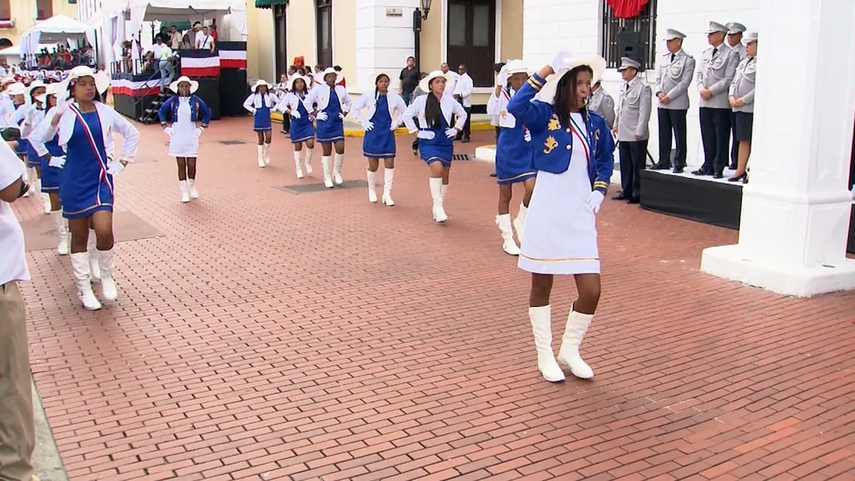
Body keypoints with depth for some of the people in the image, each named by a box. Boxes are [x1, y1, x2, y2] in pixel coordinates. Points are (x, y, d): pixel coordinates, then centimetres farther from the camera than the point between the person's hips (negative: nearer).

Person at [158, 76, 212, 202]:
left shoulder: (196, 100, 0)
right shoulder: (172, 101, 1)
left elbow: (207, 113, 13)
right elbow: (161, 111, 14)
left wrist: (202, 128, 8)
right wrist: (165, 127, 7)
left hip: (191, 136, 0)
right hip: (177, 137, 0)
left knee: (191, 165, -2)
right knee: (181, 165, 3)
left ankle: (192, 187, 24)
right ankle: (184, 192, 10)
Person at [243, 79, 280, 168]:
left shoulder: (270, 95, -2)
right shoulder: (254, 96, -3)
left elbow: (279, 102, 5)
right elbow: (245, 104, 4)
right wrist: (253, 110, -4)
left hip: (267, 119, 1)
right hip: (258, 120, -1)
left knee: (269, 138, -8)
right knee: (261, 139, 3)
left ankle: (266, 154, 20)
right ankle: (261, 160, 13)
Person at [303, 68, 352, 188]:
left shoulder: (341, 90, 5)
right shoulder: (318, 89, -5)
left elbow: (348, 103, 21)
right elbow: (307, 102, 0)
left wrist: (344, 114, 9)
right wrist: (315, 114, -3)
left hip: (337, 124, 2)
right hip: (324, 124, -2)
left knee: (340, 149, -9)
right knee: (327, 151, 4)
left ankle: (337, 172, 16)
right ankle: (327, 177, 16)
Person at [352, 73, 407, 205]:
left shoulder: (395, 98, 0)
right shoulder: (368, 97, -3)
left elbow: (405, 112, 13)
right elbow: (356, 108, 5)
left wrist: (397, 123, 5)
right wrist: (363, 122, 0)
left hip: (388, 134, 1)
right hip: (373, 134, -1)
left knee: (390, 163, -6)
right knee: (373, 165, 5)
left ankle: (387, 194, 1)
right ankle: (372, 190, 28)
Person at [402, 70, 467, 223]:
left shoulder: (450, 100, 1)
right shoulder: (421, 100, -7)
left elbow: (463, 114, 17)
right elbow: (407, 115, 2)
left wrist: (456, 129, 8)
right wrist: (415, 130, -2)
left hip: (445, 142, 4)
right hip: (428, 142, -4)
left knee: (445, 175, 8)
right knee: (437, 168, -28)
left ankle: (438, 207, 25)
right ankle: (437, 205, -17)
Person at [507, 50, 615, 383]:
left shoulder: (594, 123, 8)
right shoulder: (544, 116, -6)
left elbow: (605, 161, 20)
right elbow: (516, 106, -26)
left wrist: (597, 196, 6)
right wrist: (546, 71, -22)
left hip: (580, 216, 4)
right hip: (547, 214, -4)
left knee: (591, 291, 0)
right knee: (541, 287, 8)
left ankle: (570, 350, 23)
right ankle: (545, 356, 24)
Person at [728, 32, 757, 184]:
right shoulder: (744, 61, 17)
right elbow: (734, 81, 19)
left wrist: (744, 100, -17)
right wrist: (732, 96, 2)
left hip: (753, 108, -8)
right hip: (739, 108, 8)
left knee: (754, 141, -3)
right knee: (743, 140, 12)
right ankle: (740, 170, 16)